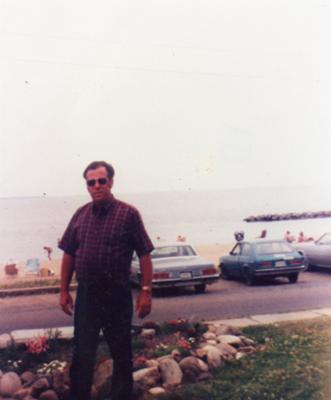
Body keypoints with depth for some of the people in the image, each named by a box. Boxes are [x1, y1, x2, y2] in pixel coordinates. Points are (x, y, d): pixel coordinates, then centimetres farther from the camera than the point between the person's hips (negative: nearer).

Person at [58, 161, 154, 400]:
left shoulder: (128, 214, -6)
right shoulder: (80, 215, 5)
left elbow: (144, 254, -7)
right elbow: (69, 254, 10)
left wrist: (146, 291, -10)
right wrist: (64, 290, 8)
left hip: (117, 295, -3)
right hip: (86, 295, 3)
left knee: (121, 354, 11)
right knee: (82, 355, 12)